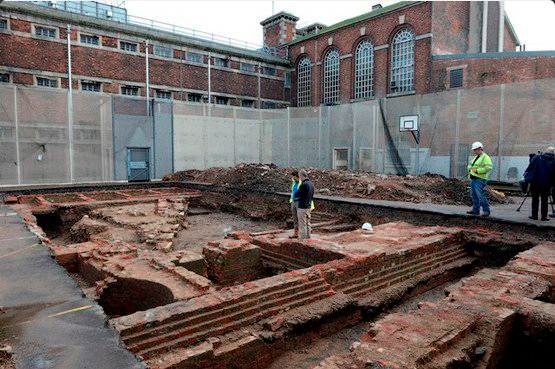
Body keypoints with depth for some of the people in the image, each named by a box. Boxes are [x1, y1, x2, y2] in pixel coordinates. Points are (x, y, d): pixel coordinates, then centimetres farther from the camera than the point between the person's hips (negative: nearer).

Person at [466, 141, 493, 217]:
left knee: (480, 196, -12)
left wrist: (477, 170, -21)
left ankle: (486, 210, -4)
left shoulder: (485, 157, -9)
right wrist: (470, 168, 10)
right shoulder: (476, 157, 21)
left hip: (479, 179, -10)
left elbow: (489, 167, -22)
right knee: (474, 196, 11)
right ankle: (475, 210, 17)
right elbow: (470, 164, 33)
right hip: (473, 179, 10)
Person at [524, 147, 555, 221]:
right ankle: (544, 216, 7)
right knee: (545, 200, 7)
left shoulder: (537, 157, 1)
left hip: (535, 182, 0)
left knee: (535, 199, 6)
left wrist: (527, 177, 12)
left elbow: (529, 168, 3)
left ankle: (534, 215, 9)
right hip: (546, 184, 0)